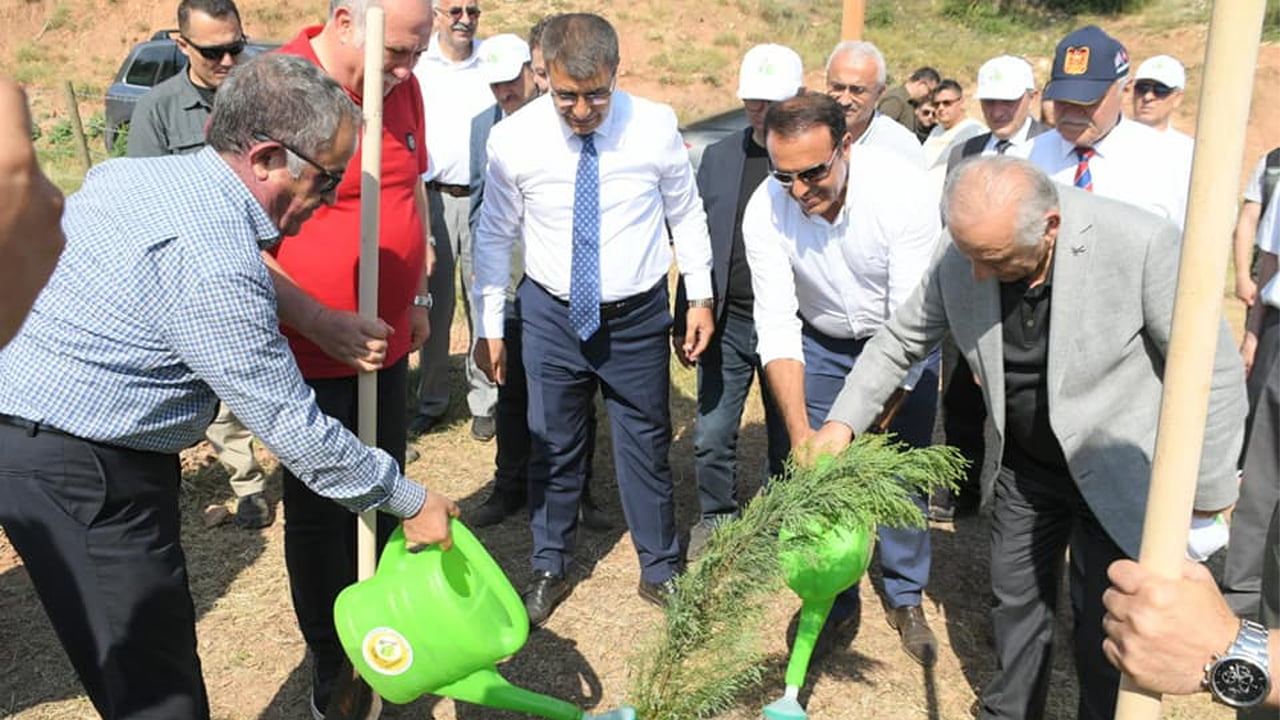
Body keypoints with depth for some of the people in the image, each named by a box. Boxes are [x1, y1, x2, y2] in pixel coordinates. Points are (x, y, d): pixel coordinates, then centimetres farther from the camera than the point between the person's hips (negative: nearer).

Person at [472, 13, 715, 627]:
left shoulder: (655, 127, -12)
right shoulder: (514, 138, -12)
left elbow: (686, 215, 2)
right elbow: (494, 235, -1)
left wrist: (700, 297, 3)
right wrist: (489, 327, 1)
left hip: (638, 317, 0)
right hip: (551, 316, 0)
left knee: (647, 445, 12)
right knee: (552, 449, 13)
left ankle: (660, 571, 34)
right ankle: (549, 571, 36)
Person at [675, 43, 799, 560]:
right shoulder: (719, 157, 6)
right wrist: (684, 320, 6)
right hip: (726, 320, 3)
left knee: (787, 438, 12)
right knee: (712, 436, 8)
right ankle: (715, 518, 30)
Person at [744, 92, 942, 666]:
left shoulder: (902, 190, -32)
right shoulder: (766, 211, -26)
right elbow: (776, 325, -25)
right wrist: (800, 432, -34)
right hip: (823, 343, 2)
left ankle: (906, 599, 25)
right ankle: (835, 598, 23)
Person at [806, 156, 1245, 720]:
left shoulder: (1142, 244, -28)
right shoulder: (961, 257, -16)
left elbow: (1215, 373, -18)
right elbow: (898, 341, 0)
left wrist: (1208, 495, -11)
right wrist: (842, 422, -10)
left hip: (1119, 476, -4)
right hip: (1023, 468, 4)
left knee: (1104, 626, 9)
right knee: (1016, 604, 20)